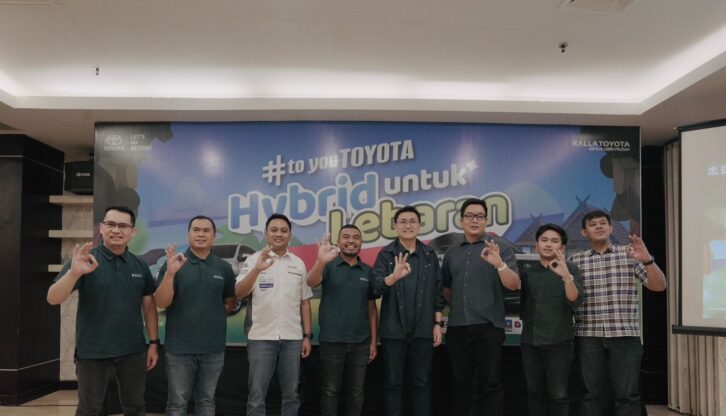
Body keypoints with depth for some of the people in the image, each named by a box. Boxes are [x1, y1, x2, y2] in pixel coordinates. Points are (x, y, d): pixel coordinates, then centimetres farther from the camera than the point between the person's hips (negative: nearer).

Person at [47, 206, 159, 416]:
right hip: (92, 352, -3)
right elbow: (53, 298, -16)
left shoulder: (140, 266, 4)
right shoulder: (85, 260, -8)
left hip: (133, 351, 3)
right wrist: (74, 273, -34)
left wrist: (153, 343, 4)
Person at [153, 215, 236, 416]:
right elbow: (161, 303, -11)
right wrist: (170, 273, -24)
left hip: (213, 347, 3)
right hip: (179, 347, -2)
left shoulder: (224, 268, 5)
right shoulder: (174, 263, -3)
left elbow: (230, 303, 15)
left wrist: (213, 314, -1)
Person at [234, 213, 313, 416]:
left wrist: (307, 335, 6)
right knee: (257, 395, 3)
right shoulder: (254, 260, -1)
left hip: (292, 338, 3)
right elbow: (238, 293, -13)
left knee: (291, 394, 10)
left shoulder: (298, 264, 10)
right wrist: (257, 269, -27)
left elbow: (305, 302, 11)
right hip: (261, 337, -3)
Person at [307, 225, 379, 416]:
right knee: (330, 390, 7)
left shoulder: (368, 271, 7)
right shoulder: (329, 266, -2)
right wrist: (321, 262, -43)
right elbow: (311, 282, -22)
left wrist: (374, 341, 5)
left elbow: (372, 307, 9)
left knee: (356, 391, 11)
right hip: (331, 341, -2)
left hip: (361, 342, 2)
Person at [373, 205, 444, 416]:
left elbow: (437, 292, 8)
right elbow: (376, 288, -15)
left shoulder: (430, 255, 6)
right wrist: (394, 276, -34)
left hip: (423, 330, 2)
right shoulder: (386, 254, -1)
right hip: (393, 330, -1)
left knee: (422, 382, 9)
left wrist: (437, 323, 3)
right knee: (392, 383, 7)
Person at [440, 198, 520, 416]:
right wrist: (458, 306, 9)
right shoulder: (452, 253, 12)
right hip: (456, 328, 4)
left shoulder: (501, 246, -2)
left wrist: (499, 264, -28)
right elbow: (445, 287, 22)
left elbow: (514, 285, -11)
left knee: (490, 384, 0)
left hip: (488, 326, -4)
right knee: (461, 383, 12)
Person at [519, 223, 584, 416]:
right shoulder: (527, 273, 8)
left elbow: (575, 301, -19)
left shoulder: (571, 270, -2)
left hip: (558, 342, -3)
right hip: (529, 341, 4)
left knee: (558, 394, -1)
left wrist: (566, 276, -34)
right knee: (534, 393, 10)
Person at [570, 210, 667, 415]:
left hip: (625, 335, 0)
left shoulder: (629, 254, 5)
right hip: (588, 337, 1)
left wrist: (647, 260, -16)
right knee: (591, 394, 6)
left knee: (627, 395, 3)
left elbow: (659, 286, 0)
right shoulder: (576, 261, 8)